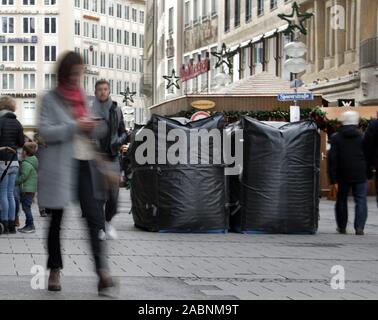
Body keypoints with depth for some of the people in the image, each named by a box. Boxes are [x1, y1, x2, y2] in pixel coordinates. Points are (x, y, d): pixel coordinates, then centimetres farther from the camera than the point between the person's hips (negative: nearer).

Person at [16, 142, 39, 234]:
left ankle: (31, 226, -10)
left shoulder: (26, 163, -17)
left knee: (26, 207, -8)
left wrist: (15, 182, -11)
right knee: (26, 207, 15)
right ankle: (28, 225, 19)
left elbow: (23, 176, -21)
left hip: (27, 189, -10)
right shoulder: (33, 162, 15)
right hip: (32, 189, 10)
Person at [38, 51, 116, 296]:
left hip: (86, 164, 4)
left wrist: (94, 128, -1)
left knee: (95, 218, -8)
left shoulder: (85, 98, 16)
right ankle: (55, 270, 21)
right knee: (57, 220, 8)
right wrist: (75, 127, -18)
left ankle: (103, 271, -12)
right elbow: (45, 131, -11)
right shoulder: (50, 99, -1)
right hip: (60, 166, -4)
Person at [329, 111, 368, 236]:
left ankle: (342, 227, 22)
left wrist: (333, 178, -3)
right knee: (361, 200, 1)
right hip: (360, 175, -1)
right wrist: (368, 173, 13)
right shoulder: (362, 137, -1)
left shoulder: (336, 138, -1)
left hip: (343, 175, 1)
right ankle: (359, 227, -11)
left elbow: (332, 158, -4)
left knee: (342, 200, 15)